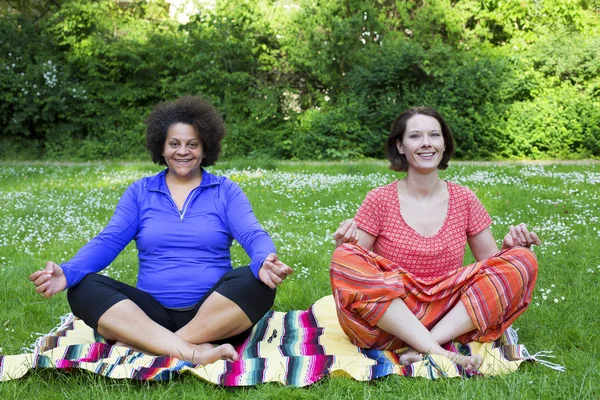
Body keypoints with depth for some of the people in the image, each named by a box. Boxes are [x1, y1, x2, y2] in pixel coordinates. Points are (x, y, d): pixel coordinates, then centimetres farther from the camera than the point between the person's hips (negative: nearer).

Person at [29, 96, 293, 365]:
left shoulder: (225, 191, 9)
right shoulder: (139, 192, 13)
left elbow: (252, 235, -6)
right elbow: (108, 241, 2)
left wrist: (264, 263, -32)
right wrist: (66, 272, -18)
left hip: (215, 315, -1)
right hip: (153, 315, 1)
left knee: (255, 282, -31)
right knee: (84, 288, -23)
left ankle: (142, 345, -29)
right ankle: (192, 352, -38)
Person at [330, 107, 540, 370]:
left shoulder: (464, 200, 7)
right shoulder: (380, 201, 0)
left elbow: (491, 261, 12)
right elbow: (353, 270, 0)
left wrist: (509, 246, -9)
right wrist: (344, 245, -21)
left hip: (451, 320, 3)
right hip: (391, 322, -2)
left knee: (522, 260, -14)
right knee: (345, 259, -27)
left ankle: (420, 350, -25)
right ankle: (439, 353, -32)